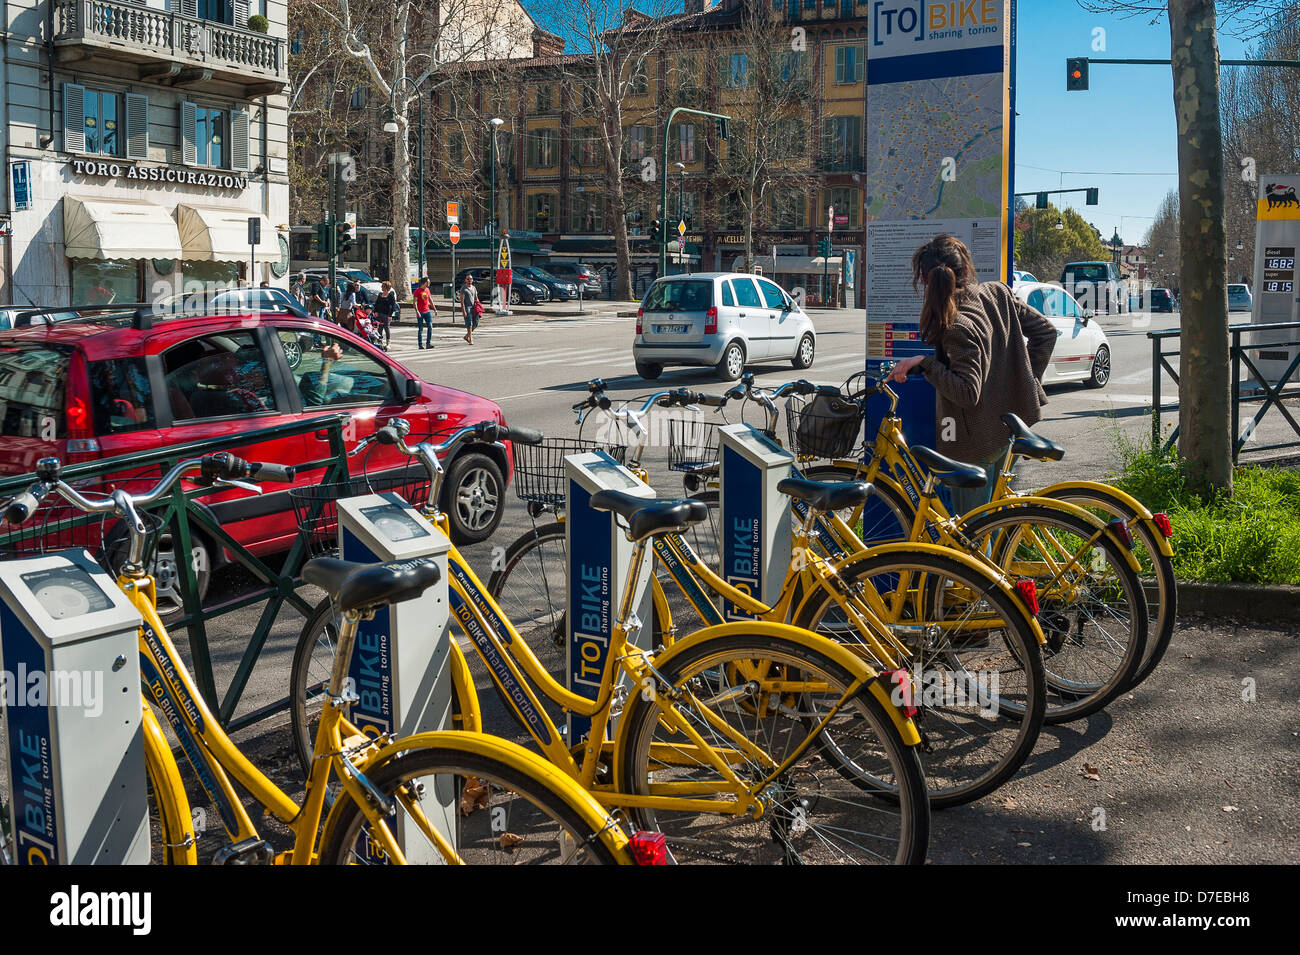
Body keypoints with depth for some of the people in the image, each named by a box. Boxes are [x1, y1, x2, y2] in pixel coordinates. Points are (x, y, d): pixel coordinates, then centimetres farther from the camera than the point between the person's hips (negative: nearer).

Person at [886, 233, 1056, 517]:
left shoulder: (957, 327, -26)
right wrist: (1028, 379, 13)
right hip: (1011, 428, 8)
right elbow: (1046, 331, 7)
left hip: (977, 443, -8)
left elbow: (968, 393, -28)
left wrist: (924, 363, -23)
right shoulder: (998, 293, -2)